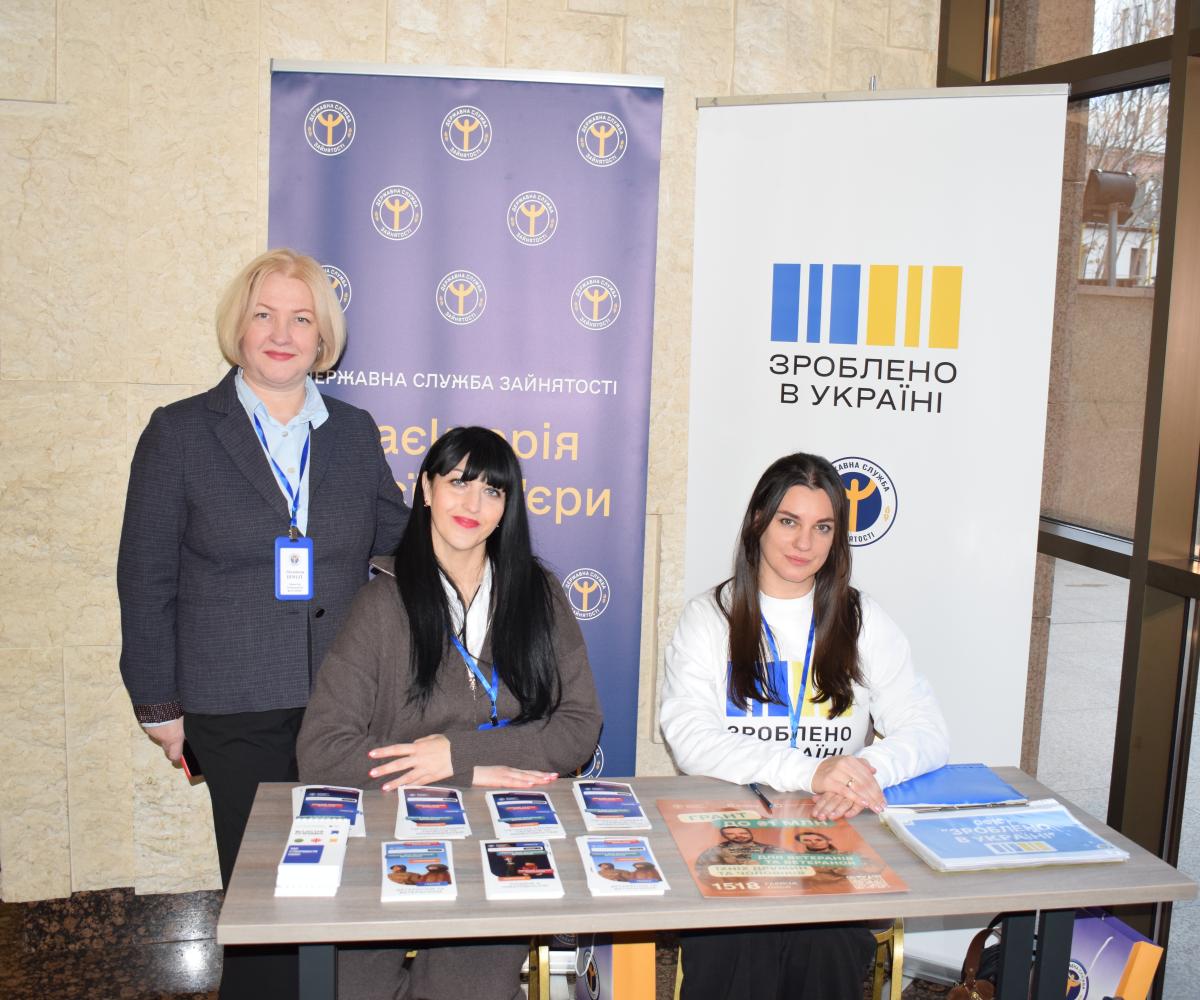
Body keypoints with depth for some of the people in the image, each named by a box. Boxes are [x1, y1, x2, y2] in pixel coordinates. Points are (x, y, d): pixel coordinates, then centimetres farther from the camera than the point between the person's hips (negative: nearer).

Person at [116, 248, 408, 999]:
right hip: (239, 712, -2)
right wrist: (159, 705, -1)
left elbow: (400, 538, 17)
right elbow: (146, 578, 0)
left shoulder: (355, 432, 8)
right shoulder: (180, 432, -1)